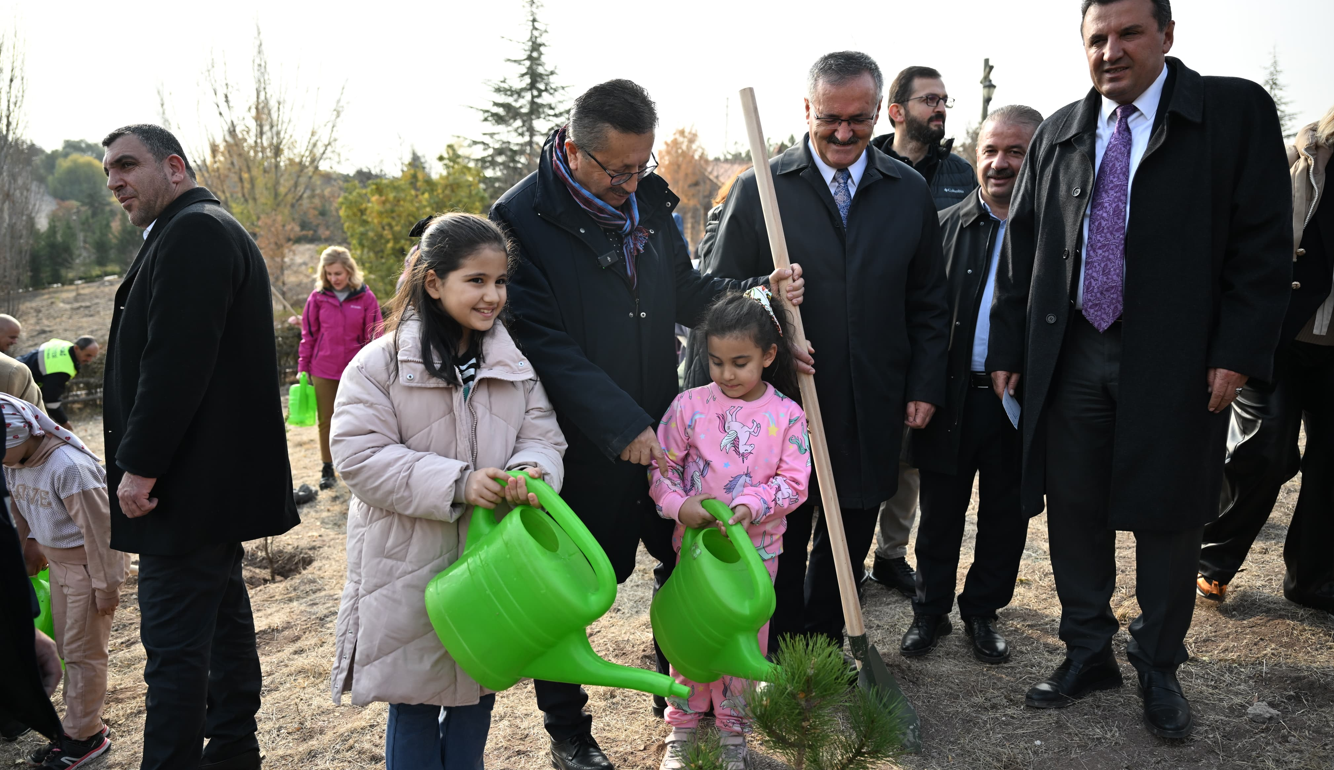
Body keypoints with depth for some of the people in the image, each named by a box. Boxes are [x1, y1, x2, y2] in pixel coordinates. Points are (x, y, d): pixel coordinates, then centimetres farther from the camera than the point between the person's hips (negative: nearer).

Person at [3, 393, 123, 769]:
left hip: (88, 565, -8)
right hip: (58, 564, 8)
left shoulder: (68, 467, -28)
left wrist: (106, 586, -19)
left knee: (83, 651, 1)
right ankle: (77, 722, 26)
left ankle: (83, 735, 12)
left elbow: (99, 529, -24)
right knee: (67, 648, 15)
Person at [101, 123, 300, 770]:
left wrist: (140, 466, -19)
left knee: (174, 642, -6)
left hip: (191, 483, -11)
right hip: (221, 475, 11)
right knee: (223, 614, 18)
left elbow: (175, 362, -23)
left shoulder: (193, 232, -14)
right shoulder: (214, 230, 20)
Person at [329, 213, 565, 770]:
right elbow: (360, 456, -16)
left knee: (477, 694, 19)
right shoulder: (381, 363, -10)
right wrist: (455, 483, -26)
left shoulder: (517, 363, 2)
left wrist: (530, 472, -25)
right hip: (409, 565, -3)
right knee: (414, 703, 12)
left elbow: (543, 436, 0)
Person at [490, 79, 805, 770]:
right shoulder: (523, 217, -14)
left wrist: (760, 292, -4)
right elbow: (543, 343, -20)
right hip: (579, 447, -5)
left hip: (659, 430, 6)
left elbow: (685, 293, 14)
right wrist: (619, 425, -24)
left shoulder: (650, 200, 6)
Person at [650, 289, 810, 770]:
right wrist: (680, 505, -21)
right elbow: (661, 468, -3)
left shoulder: (786, 415, -7)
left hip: (756, 549, 0)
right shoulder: (689, 406, -7)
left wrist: (750, 506, -24)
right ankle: (682, 729, 30)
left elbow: (794, 481, -9)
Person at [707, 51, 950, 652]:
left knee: (849, 543, 16)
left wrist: (925, 386, 4)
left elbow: (928, 303, 11)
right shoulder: (758, 189, -4)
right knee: (781, 545, 10)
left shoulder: (910, 192, 6)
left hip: (871, 413, 3)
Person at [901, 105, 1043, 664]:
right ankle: (931, 611, 30)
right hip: (952, 400, 1)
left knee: (1005, 517, 14)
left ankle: (983, 612, 33)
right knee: (939, 514, 13)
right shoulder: (946, 226, 2)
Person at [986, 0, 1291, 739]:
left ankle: (1158, 666, 28)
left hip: (1177, 360, -3)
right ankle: (1088, 652, 29)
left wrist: (1237, 352, -11)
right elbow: (1021, 250, 10)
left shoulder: (1237, 111, -1)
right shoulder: (1056, 135, 9)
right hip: (1072, 356, 3)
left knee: (1169, 516, 8)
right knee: (1073, 512, 10)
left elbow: (1263, 243, -5)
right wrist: (1008, 349, 6)